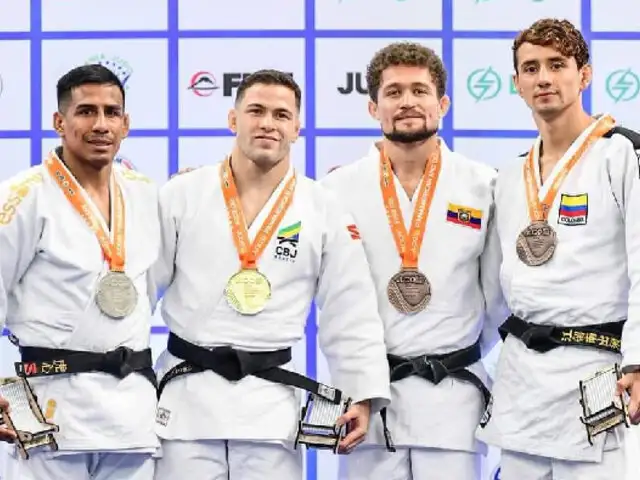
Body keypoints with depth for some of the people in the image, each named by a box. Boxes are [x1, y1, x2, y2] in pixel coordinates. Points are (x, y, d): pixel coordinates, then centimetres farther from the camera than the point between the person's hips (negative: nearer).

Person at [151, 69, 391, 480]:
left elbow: (351, 313, 5)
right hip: (188, 394, 0)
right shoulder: (182, 195, 2)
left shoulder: (324, 211, 3)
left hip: (272, 401, 1)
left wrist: (361, 394, -2)